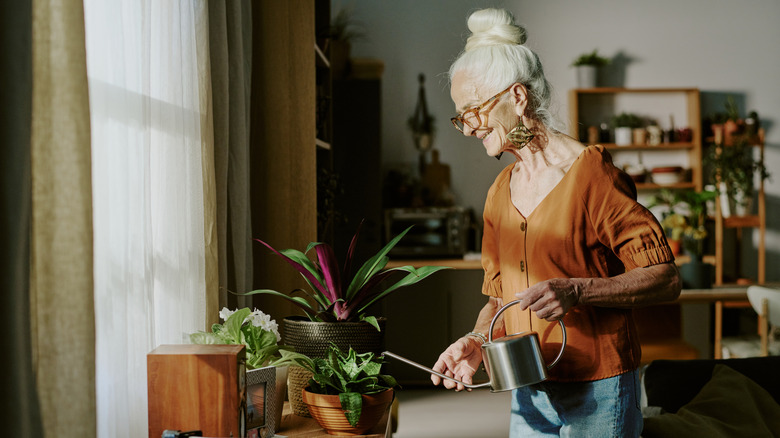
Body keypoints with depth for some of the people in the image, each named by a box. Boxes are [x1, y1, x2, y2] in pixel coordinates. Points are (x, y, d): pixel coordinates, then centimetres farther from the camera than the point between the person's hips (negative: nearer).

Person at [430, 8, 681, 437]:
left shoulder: (590, 172, -12)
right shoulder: (500, 192, 10)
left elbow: (665, 279, -14)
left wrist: (576, 290, -27)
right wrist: (477, 340, -4)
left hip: (598, 391, -6)